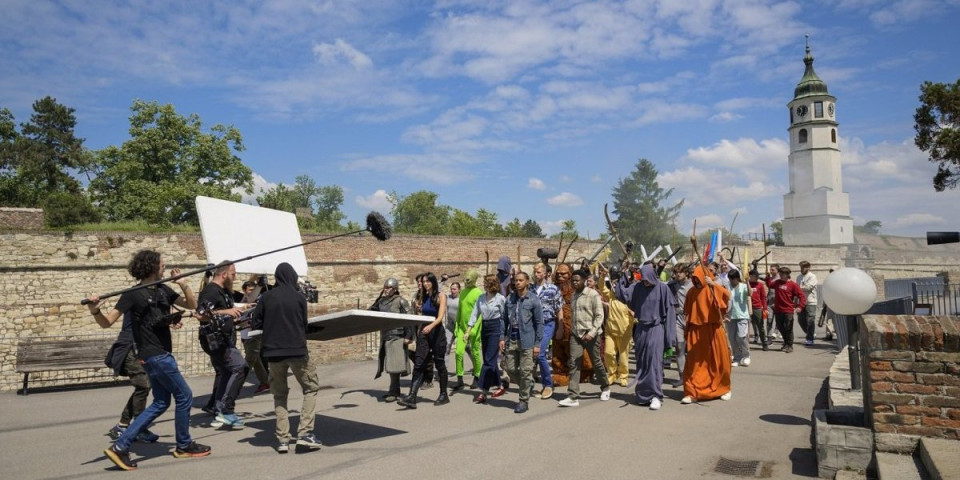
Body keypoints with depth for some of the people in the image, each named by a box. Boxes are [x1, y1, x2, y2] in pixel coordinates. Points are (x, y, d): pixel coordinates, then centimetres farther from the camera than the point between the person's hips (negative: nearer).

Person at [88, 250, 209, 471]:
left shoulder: (163, 290, 8)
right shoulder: (133, 294, -13)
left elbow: (192, 304, 9)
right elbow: (107, 322, -13)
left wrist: (183, 284, -6)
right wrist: (95, 311, -34)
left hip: (160, 354, 8)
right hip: (154, 355, -8)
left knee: (161, 402, 12)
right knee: (184, 396, 1)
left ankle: (120, 446, 12)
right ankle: (184, 446, 17)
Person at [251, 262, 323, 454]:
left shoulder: (266, 297, 1)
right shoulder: (299, 297, -2)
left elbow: (255, 324, 4)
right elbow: (304, 325, 5)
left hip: (273, 352, 2)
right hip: (297, 350, -2)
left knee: (279, 394, 16)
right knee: (311, 388, 13)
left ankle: (282, 439, 9)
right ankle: (304, 433, 1)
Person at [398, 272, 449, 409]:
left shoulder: (440, 297, -5)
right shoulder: (423, 297, 11)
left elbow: (440, 317, -18)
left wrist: (431, 326, -34)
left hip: (437, 332, -4)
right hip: (424, 332, 4)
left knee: (439, 364, 6)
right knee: (418, 364, -6)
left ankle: (444, 395, 21)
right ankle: (411, 397, -13)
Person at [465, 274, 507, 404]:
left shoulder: (500, 299, -7)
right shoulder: (481, 298, 8)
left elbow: (504, 318, -5)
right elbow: (474, 314, 7)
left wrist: (503, 337, -6)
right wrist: (468, 331, -1)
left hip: (496, 329, -6)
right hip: (484, 329, 6)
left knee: (489, 360, -9)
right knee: (490, 360, 11)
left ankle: (483, 393, -7)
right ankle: (500, 386, 25)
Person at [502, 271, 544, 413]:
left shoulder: (533, 299, -5)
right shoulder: (510, 298, 9)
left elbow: (539, 323, -4)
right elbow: (505, 319, 13)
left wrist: (537, 343, -8)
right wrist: (502, 337, 5)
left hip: (526, 340, -5)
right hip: (512, 339, 5)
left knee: (525, 371, 1)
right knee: (510, 369, 7)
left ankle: (524, 401, 14)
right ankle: (528, 386, 33)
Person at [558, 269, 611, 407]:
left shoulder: (593, 294, -8)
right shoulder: (574, 295, 11)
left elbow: (599, 316, -12)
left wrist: (592, 333, -21)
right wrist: (572, 330, 12)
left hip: (590, 334, -5)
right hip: (576, 334, 5)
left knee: (596, 362, 9)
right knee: (574, 364, -5)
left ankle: (605, 388, 34)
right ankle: (573, 397, -5)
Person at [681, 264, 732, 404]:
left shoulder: (713, 290, -3)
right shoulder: (691, 292, 6)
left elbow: (727, 295, -25)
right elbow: (687, 312, 12)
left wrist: (713, 284, -33)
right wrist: (688, 329, 11)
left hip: (713, 329, -2)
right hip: (696, 331, 2)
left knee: (718, 360, 8)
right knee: (695, 362, 0)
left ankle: (724, 389, 27)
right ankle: (693, 392, 1)